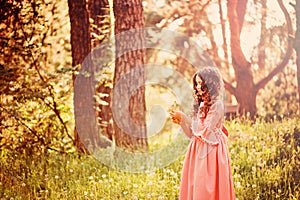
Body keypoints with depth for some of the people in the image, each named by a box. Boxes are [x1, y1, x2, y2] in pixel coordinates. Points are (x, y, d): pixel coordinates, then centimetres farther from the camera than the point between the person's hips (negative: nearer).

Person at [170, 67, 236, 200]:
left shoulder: (217, 105, -9)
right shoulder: (201, 105, 13)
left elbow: (205, 131, -16)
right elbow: (192, 134, 13)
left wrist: (184, 118, -13)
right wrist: (181, 122, -2)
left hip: (211, 151, -7)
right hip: (198, 151, 8)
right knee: (193, 188, 6)